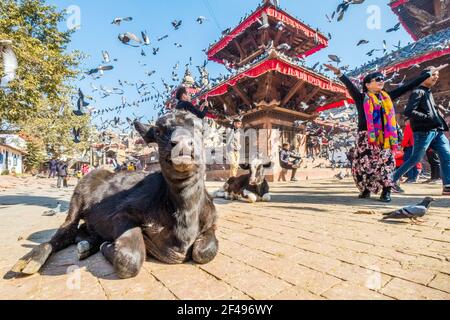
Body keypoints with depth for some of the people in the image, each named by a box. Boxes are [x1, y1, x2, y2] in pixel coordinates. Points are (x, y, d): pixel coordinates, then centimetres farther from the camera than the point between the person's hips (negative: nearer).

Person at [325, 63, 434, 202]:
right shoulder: (361, 97, 3)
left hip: (385, 137, 4)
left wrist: (428, 74, 27)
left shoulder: (388, 97, 17)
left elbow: (408, 87, 24)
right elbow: (350, 85, -13)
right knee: (363, 164, -4)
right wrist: (339, 73, -28)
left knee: (385, 163, -2)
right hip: (366, 137, -3)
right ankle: (366, 189, 13)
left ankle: (386, 192, 5)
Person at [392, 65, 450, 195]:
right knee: (415, 159, -3)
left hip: (437, 131, 9)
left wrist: (439, 116, 10)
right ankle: (393, 179, 9)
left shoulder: (429, 92, 22)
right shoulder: (418, 92, -7)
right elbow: (408, 112, -20)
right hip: (424, 132, -8)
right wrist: (429, 118, -20)